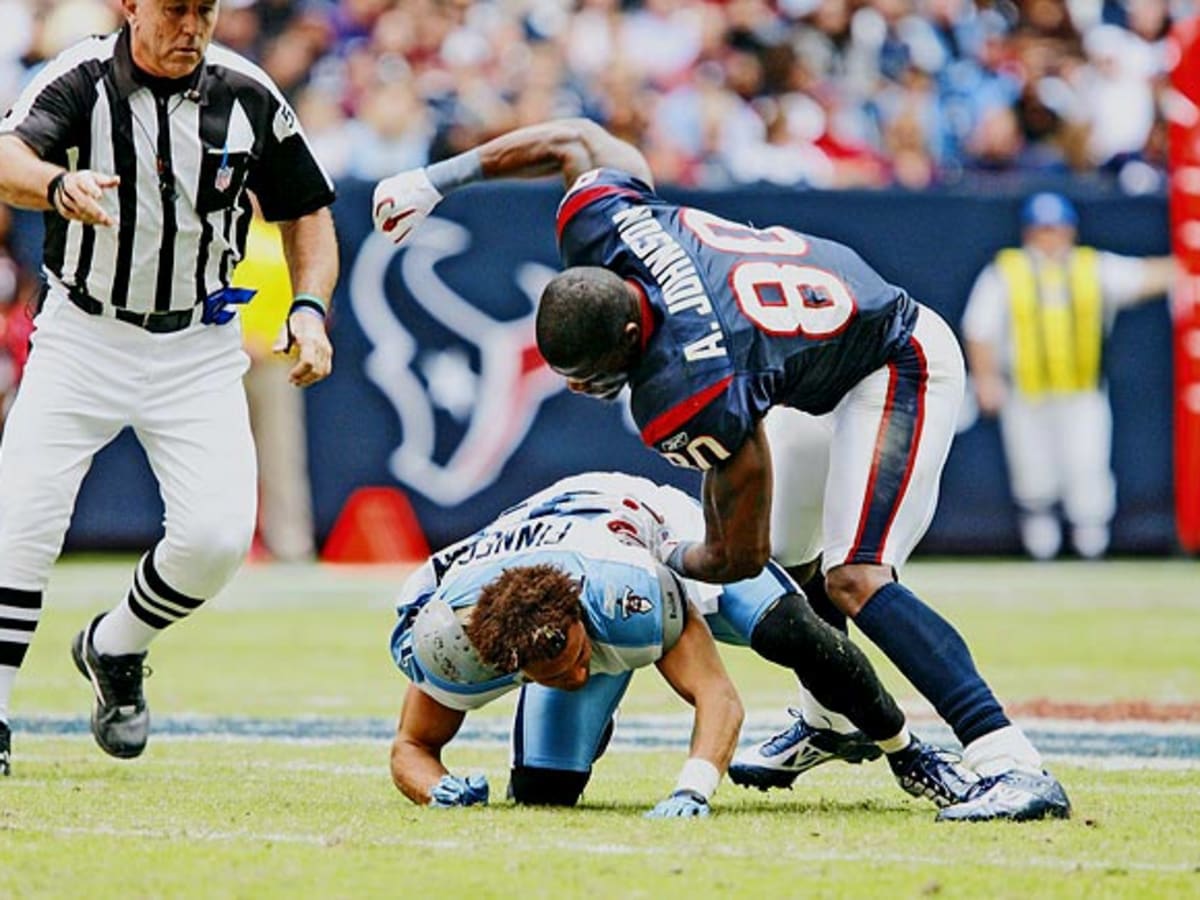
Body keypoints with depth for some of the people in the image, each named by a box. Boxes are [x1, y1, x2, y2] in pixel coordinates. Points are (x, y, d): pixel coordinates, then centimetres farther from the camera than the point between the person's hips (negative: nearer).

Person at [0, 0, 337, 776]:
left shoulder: (246, 95, -6)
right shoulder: (80, 80, -14)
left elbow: (306, 209, 7)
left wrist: (310, 309, -8)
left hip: (198, 353, 2)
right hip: (83, 338, -2)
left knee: (218, 534, -12)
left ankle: (114, 652, 17)